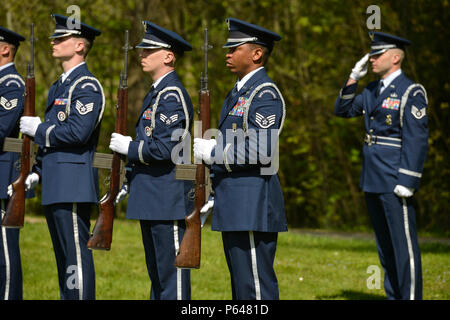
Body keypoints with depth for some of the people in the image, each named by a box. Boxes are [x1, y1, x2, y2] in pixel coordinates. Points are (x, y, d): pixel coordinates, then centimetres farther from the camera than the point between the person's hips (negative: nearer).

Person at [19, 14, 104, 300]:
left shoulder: (87, 86, -11)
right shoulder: (60, 86, 20)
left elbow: (77, 132, -23)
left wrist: (38, 129, -10)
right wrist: (37, 172, 15)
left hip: (74, 184, -10)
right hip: (55, 185, 10)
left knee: (76, 253, -9)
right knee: (63, 255, 12)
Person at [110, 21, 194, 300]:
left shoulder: (173, 95, -16)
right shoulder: (156, 93, 16)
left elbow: (165, 149, -23)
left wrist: (128, 147, -10)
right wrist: (129, 182, 20)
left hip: (168, 199, -11)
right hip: (151, 197, 11)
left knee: (171, 269, -7)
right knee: (156, 270, 15)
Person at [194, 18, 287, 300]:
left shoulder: (266, 94, -13)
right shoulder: (238, 93, 18)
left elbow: (261, 152, -24)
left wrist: (212, 152, -15)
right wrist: (216, 194, 20)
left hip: (253, 202, -10)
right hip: (233, 204, 10)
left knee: (257, 286, -9)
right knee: (240, 284, 13)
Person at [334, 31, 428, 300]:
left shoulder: (411, 92, -10)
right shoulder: (373, 90, 14)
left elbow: (416, 139, -15)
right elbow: (343, 110, 20)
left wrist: (407, 181, -19)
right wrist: (353, 78, 7)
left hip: (395, 183, -8)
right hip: (373, 182, 8)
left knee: (404, 245, -6)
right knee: (385, 246, 13)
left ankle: (411, 297, -3)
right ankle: (394, 296, 19)